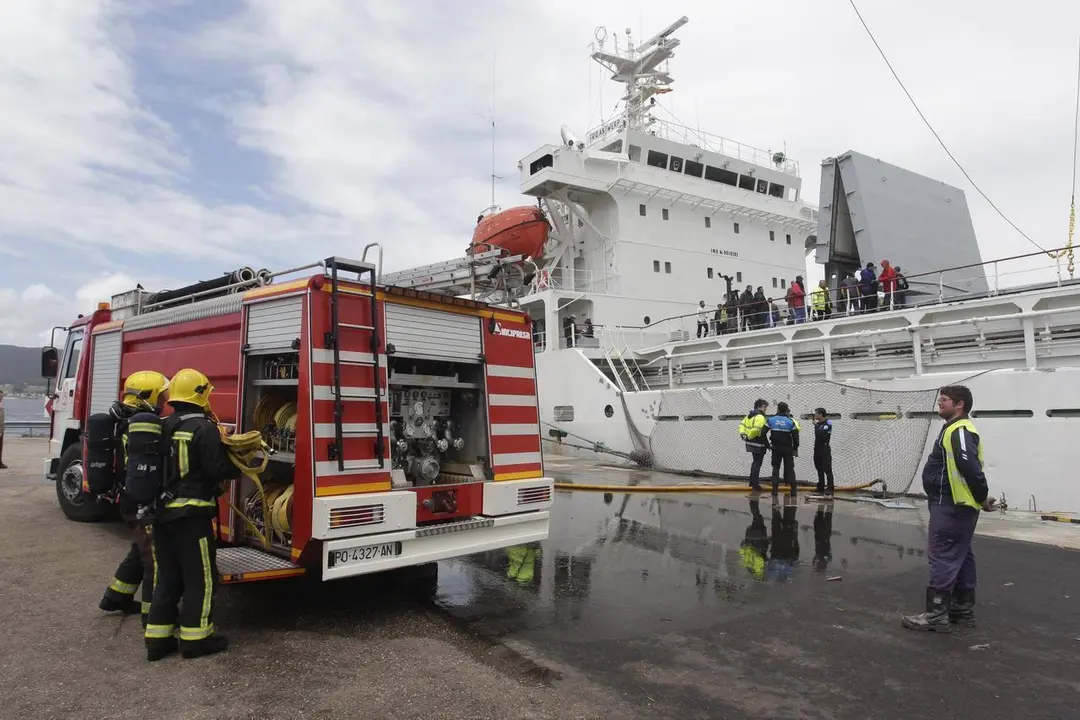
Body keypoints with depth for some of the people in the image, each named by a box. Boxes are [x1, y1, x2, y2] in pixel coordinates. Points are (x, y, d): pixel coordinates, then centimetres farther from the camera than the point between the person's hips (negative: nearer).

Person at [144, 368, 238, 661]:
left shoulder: (162, 427, 9)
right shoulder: (204, 428, -14)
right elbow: (217, 469, -17)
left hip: (162, 512, 8)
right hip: (192, 514, -8)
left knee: (167, 576, 16)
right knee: (200, 577, 4)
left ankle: (157, 638, 20)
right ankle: (195, 638, 10)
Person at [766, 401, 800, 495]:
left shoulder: (771, 420, -4)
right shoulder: (791, 421, -5)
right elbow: (795, 436, -5)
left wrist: (767, 444, 8)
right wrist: (795, 449, 5)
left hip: (776, 448, 1)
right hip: (788, 449, -1)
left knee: (775, 468, 9)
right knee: (790, 468, 7)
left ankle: (775, 488, 4)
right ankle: (793, 489, 3)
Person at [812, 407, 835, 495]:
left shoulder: (828, 423, -11)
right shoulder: (818, 423, 12)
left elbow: (821, 433, -26)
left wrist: (816, 425, -14)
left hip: (825, 449, -8)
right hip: (817, 448, 8)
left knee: (827, 469, -8)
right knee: (819, 469, 12)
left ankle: (830, 488, -7)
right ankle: (821, 487, 19)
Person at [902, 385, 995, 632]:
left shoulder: (959, 431, -18)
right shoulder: (955, 429, 16)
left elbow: (971, 467, -27)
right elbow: (968, 466, 19)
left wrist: (983, 497, -17)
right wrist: (980, 497, 15)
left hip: (951, 506, -11)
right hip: (953, 505, 11)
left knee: (942, 558, -7)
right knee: (960, 557, 15)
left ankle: (937, 614, -3)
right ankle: (963, 608, 24)